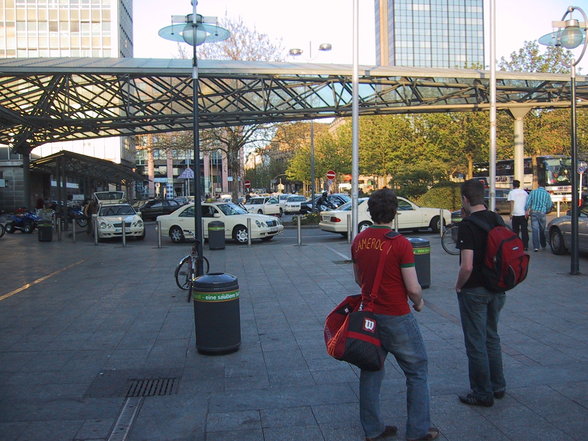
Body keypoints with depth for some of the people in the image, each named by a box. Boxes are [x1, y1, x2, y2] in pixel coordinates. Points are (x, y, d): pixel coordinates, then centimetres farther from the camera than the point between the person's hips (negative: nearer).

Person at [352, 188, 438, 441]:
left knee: (371, 372, 15)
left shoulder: (359, 241, 1)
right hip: (397, 318, -6)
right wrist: (418, 303, 5)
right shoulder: (400, 244, -18)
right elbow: (413, 288, -16)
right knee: (417, 372, 12)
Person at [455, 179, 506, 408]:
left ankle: (482, 394, 16)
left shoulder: (467, 225, -20)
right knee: (492, 337, 21)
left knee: (476, 342, 5)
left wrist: (459, 286, -11)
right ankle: (497, 386, 32)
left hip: (474, 291, -7)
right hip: (497, 289, 8)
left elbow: (467, 266, -25)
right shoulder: (497, 219, 2)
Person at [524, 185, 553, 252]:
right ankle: (543, 245, 25)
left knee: (535, 230, -3)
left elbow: (528, 203, -3)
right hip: (542, 213, 0)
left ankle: (536, 247, -10)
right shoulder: (547, 194, 1)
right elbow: (549, 206, 6)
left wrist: (527, 211, 4)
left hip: (533, 213, 0)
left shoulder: (533, 192, 1)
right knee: (542, 230, 13)